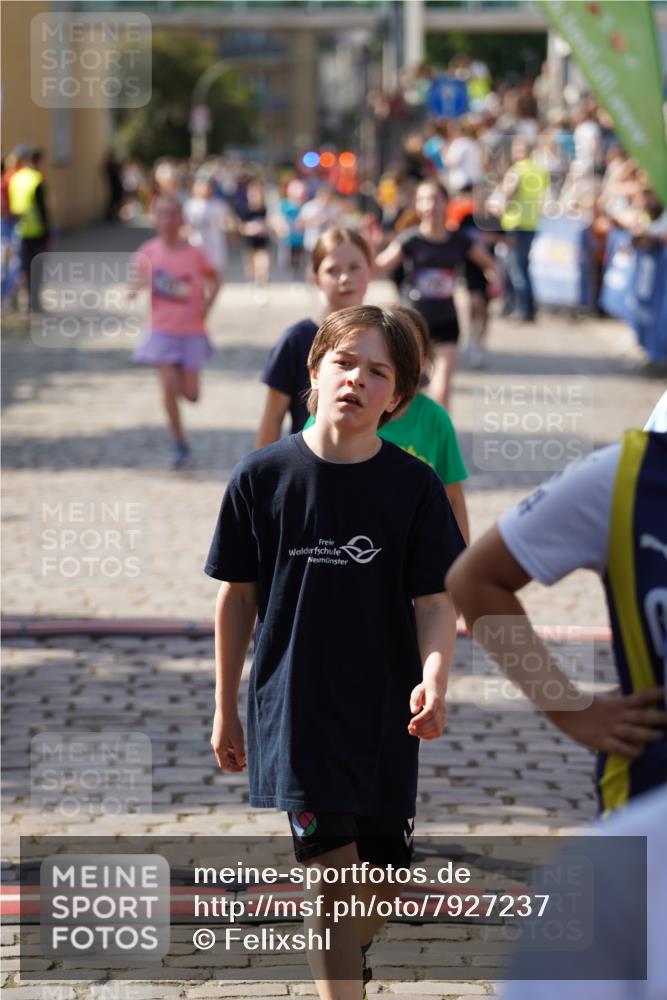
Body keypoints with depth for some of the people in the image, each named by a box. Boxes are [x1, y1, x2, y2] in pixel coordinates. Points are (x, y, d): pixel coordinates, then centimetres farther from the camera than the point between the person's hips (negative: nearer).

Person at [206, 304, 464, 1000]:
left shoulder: (414, 486, -5)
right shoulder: (262, 478, -5)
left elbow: (435, 600, -6)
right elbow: (237, 596, 4)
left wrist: (433, 680, -26)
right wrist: (226, 709, 8)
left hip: (384, 713, 2)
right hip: (294, 710, -2)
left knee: (381, 886, 12)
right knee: (334, 877, -12)